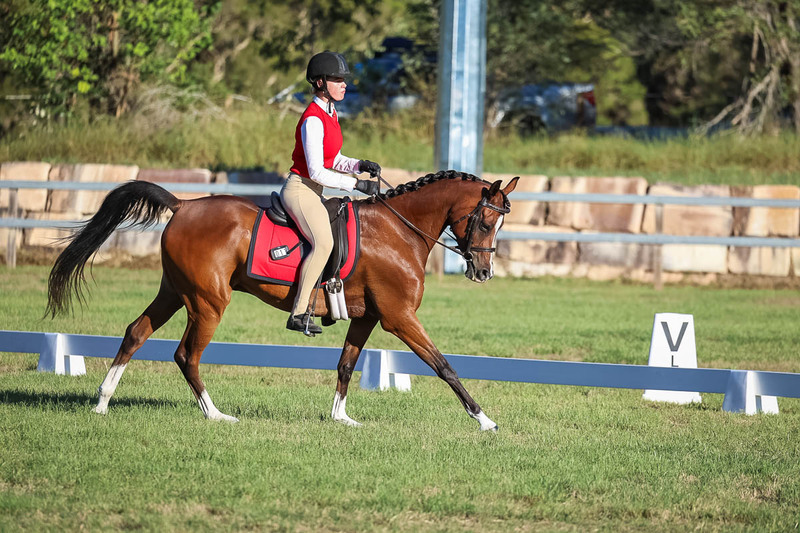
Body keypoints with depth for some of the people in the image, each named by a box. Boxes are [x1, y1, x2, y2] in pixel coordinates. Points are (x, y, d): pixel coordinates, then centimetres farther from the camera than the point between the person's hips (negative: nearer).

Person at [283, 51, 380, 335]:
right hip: (300, 189, -11)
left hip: (312, 193, 11)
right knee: (323, 242, -29)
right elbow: (316, 171, -22)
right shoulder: (313, 120, -18)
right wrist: (357, 184, -21)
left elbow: (333, 160, 20)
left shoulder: (330, 114, 12)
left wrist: (359, 165, 1)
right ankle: (299, 314, -31)